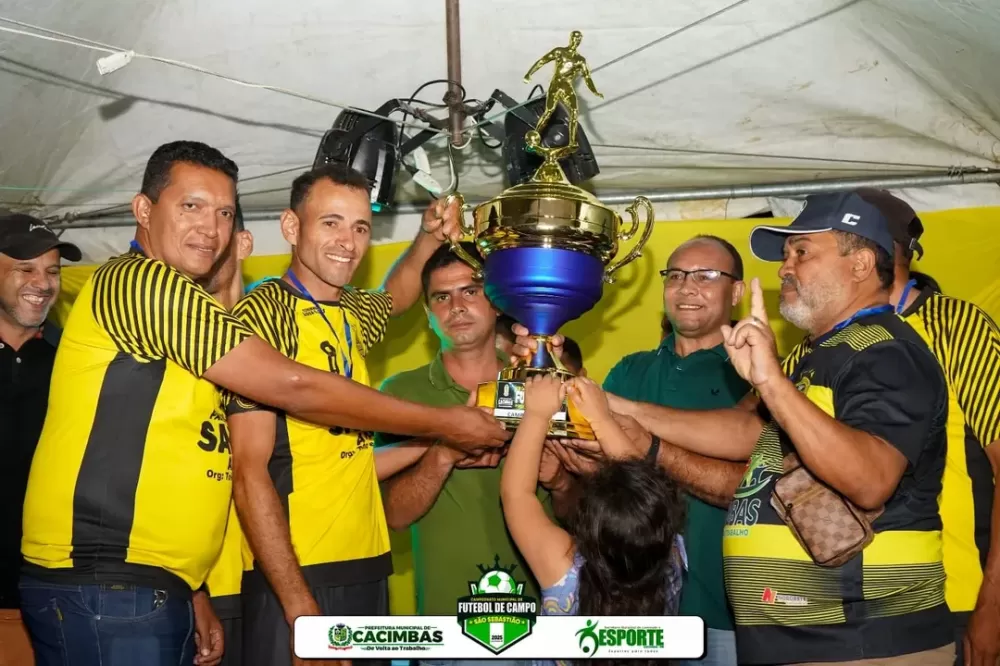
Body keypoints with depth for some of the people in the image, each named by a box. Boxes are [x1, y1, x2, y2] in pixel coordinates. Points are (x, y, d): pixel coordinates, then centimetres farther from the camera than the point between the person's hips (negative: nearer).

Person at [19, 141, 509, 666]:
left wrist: (191, 595, 9)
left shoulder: (184, 306, 18)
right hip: (104, 590, -9)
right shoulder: (138, 281, -12)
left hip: (158, 590, 9)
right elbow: (294, 387, -15)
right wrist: (441, 424, -7)